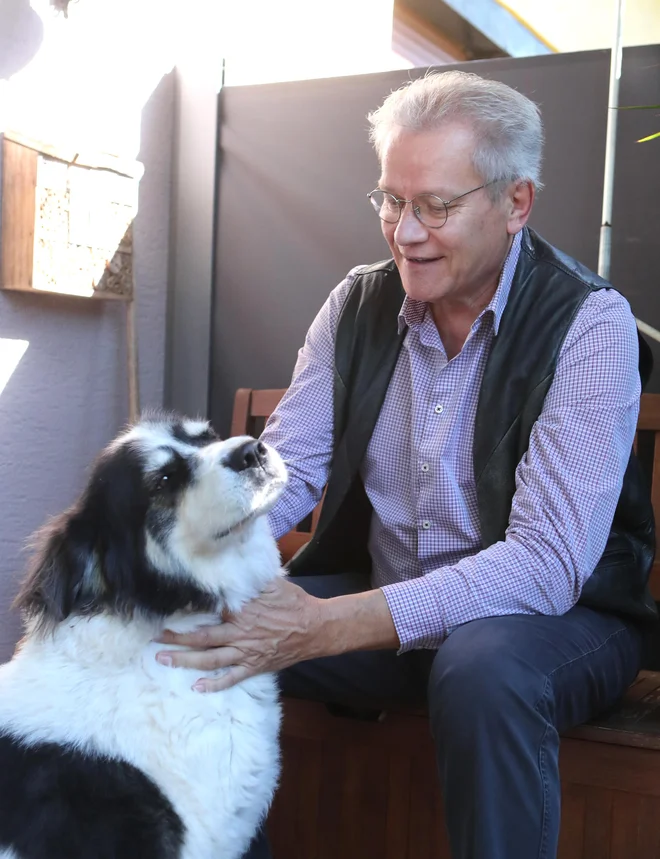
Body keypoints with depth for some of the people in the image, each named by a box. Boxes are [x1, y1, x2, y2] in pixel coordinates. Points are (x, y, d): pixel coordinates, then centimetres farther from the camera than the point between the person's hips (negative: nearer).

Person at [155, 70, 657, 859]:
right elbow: (286, 467, -3)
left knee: (482, 669, -38)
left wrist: (325, 628, -37)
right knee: (186, 625, -13)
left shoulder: (589, 323, -17)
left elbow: (549, 562, -26)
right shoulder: (357, 305, 0)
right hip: (383, 599, 5)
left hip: (557, 615, -4)